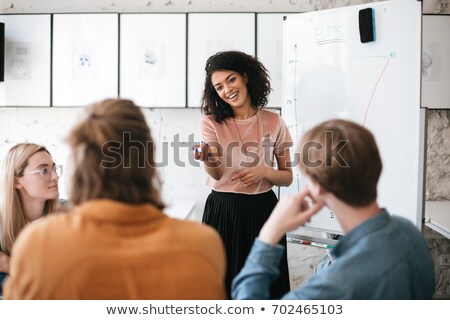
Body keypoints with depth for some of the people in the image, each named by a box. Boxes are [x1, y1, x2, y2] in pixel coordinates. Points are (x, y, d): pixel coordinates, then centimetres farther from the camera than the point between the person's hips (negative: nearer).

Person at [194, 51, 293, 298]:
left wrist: (264, 172, -15)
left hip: (262, 210, 1)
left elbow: (287, 177, 5)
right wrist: (209, 161, -35)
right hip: (223, 211, -1)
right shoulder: (212, 122, -2)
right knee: (224, 282, 7)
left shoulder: (273, 122, 0)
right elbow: (217, 174, -13)